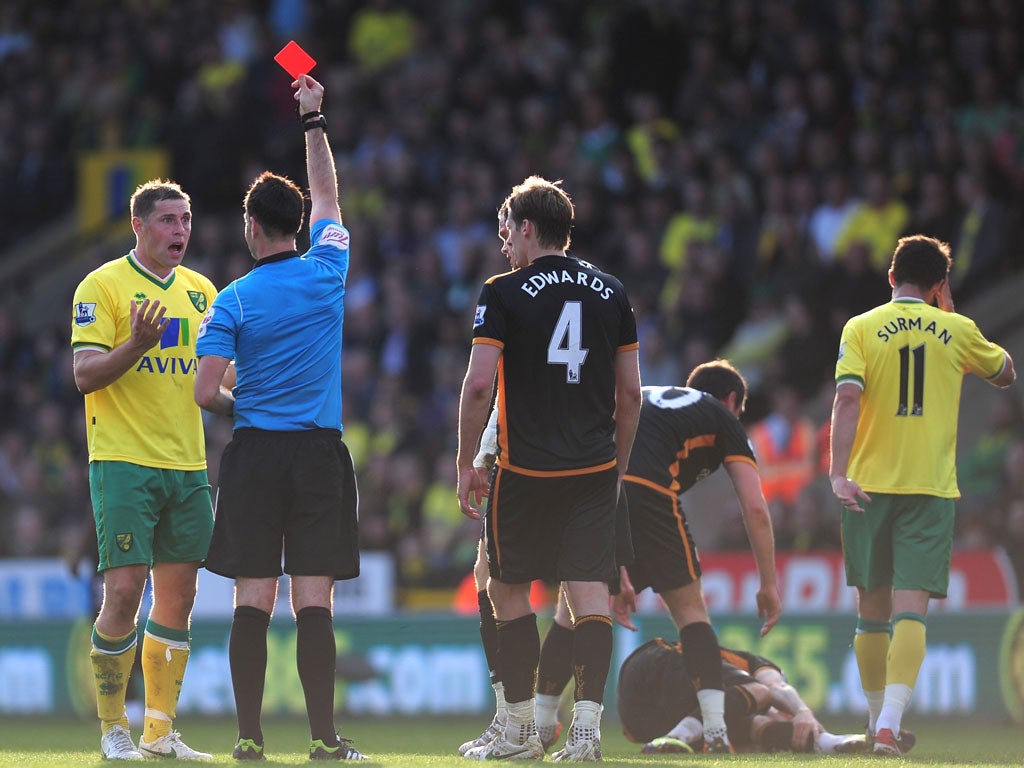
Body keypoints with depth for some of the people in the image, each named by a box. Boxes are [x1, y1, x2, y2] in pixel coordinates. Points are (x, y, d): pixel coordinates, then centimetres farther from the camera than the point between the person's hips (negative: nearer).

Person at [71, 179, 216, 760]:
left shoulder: (200, 290, 14)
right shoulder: (103, 286, -5)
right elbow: (86, 375, -11)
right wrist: (136, 346, -27)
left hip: (187, 465, 6)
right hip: (124, 463, -6)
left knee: (178, 597, 7)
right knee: (124, 591, -10)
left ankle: (161, 730, 14)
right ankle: (113, 728, 1)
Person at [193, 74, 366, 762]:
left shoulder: (233, 300, -3)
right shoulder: (328, 271, 2)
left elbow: (207, 393, -8)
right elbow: (328, 196, 20)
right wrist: (314, 119, 29)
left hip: (255, 451, -1)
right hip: (321, 452, 1)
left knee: (253, 599, 1)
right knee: (314, 601, -2)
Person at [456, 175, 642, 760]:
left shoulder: (504, 294, -5)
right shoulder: (611, 292, 8)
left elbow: (479, 384, -11)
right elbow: (630, 391, 11)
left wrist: (466, 463, -1)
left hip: (524, 470, -3)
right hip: (594, 471, 3)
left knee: (509, 590, 11)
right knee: (590, 592, 0)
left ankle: (521, 730, 12)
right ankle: (587, 726, -13)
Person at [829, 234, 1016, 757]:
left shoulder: (861, 329, 0)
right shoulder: (957, 331, 5)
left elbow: (847, 399, -13)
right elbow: (1004, 373, 23)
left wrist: (838, 473, -17)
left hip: (869, 483, 1)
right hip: (931, 488, -1)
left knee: (872, 609, 14)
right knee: (910, 611, -8)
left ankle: (878, 720, 25)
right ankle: (889, 724, -24)